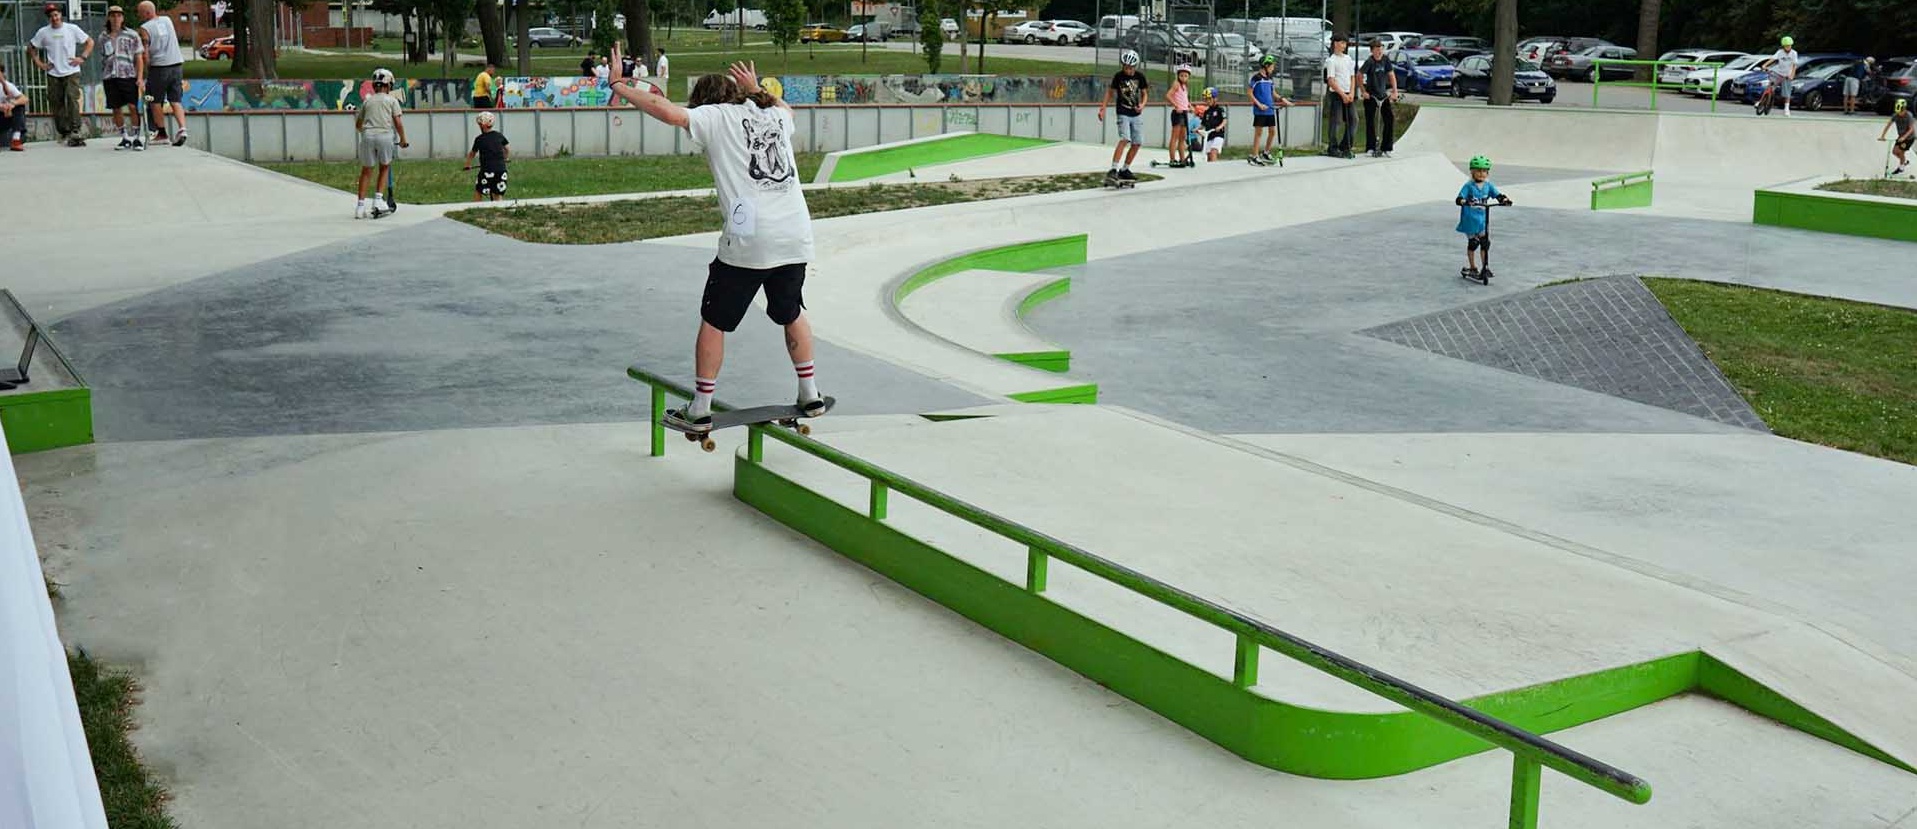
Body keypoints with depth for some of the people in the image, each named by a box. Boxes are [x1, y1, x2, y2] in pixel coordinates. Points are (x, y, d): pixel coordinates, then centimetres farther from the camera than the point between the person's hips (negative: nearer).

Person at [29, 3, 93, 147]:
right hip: (53, 74, 3)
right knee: (57, 104, 4)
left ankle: (76, 130, -20)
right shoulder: (43, 32, 6)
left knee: (72, 99, -18)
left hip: (71, 72, -3)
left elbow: (90, 42, 7)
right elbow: (32, 49, 17)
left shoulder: (72, 29, 2)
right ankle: (64, 133, 14)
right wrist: (39, 63, 6)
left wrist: (82, 57, -3)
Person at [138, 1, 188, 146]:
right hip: (177, 63, 5)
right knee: (175, 100, 5)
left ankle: (161, 134, 11)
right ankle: (182, 128, -15)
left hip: (159, 65, -5)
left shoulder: (145, 28, -7)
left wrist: (147, 70, 1)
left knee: (156, 101, 9)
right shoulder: (167, 20, 9)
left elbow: (145, 52, -9)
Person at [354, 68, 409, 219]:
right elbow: (398, 123, 2)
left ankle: (360, 205, 6)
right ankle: (378, 198, 8)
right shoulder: (391, 100, 11)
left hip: (368, 135, 2)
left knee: (366, 171, 9)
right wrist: (403, 139, 15)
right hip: (385, 135, -2)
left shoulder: (367, 101, 20)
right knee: (384, 167, 18)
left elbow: (358, 125, 27)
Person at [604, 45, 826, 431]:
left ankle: (700, 410, 13)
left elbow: (668, 111, -12)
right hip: (796, 237, 5)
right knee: (792, 313, 25)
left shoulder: (715, 117, 2)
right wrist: (757, 88, 58)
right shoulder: (775, 115, 18)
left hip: (748, 240, -5)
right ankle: (811, 395, 29)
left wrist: (621, 87, 1)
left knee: (713, 322, 9)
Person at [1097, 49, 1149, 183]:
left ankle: (1124, 170, 18)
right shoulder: (1118, 76, -6)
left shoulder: (1140, 76, -1)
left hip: (1137, 114, 4)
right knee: (1125, 140, -23)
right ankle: (1113, 170, -27)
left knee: (1137, 143, 4)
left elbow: (1144, 93, 9)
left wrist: (1142, 104, -11)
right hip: (1123, 114, -4)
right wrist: (1103, 108, -3)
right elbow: (1110, 92, 5)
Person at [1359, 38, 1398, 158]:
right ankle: (1370, 148, 8)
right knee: (1370, 122, -1)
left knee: (1390, 119, -3)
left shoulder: (1386, 60, -3)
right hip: (1371, 96, -4)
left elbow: (1391, 75, 2)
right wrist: (1363, 92, -11)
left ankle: (1386, 148, 4)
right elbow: (1359, 76, -11)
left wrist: (1395, 91, -4)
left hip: (1383, 95, 4)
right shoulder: (1369, 62, -15)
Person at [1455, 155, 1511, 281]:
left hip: (1482, 219, 3)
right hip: (1470, 220, -3)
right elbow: (1459, 198, -19)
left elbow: (1497, 195, -6)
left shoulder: (1488, 185, 2)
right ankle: (1472, 268, 21)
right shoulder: (1468, 186, -10)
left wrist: (1504, 199, -27)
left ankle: (1486, 268, 5)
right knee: (1472, 244, 7)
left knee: (1485, 243, -4)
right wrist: (1463, 201, -42)